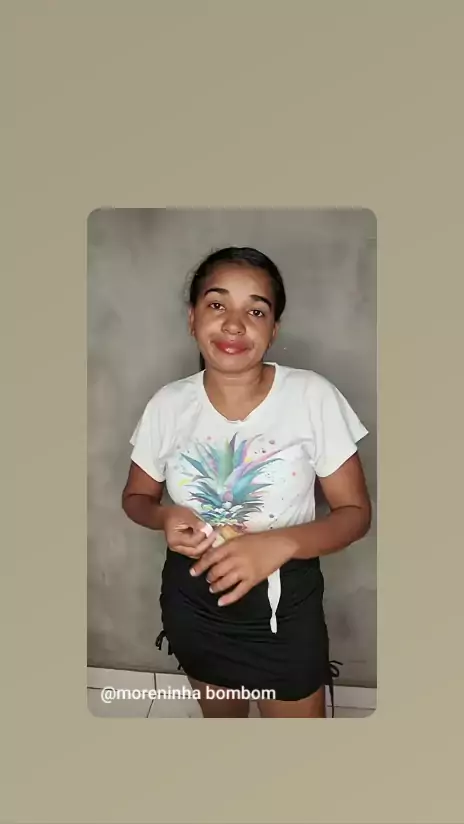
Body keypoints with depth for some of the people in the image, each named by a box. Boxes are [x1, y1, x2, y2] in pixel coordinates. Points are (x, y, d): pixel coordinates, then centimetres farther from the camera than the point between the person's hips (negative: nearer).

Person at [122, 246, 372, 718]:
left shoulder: (314, 397, -19)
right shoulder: (168, 405, -11)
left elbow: (355, 512, -12)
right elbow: (136, 497, 4)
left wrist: (280, 543, -30)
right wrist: (164, 517, -20)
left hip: (284, 605, -2)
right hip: (192, 600, 3)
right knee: (219, 716, 28)